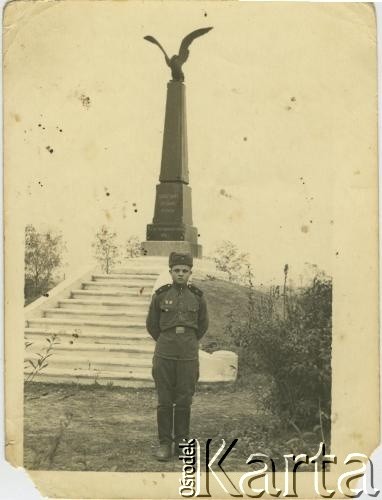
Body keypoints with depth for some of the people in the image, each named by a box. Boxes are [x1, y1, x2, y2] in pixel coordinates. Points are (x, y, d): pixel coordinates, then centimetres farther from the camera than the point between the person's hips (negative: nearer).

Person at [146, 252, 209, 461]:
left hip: (188, 355, 1)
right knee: (165, 400, 2)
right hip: (164, 354, 0)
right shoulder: (160, 295, -2)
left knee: (184, 400, 5)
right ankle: (164, 443, 12)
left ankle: (182, 440, 19)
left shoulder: (198, 296, 1)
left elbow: (202, 325, 16)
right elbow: (152, 324, 11)